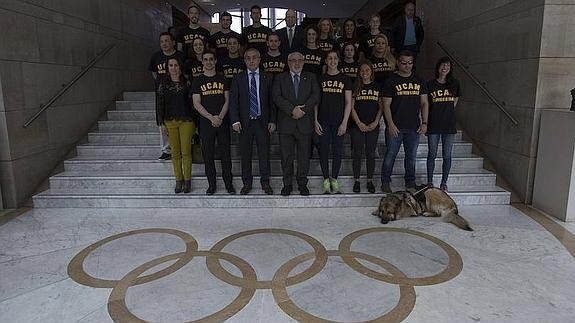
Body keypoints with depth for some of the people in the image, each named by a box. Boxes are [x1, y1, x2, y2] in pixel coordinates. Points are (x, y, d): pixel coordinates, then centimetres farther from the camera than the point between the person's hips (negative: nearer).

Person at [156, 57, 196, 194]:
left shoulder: (187, 83, 2)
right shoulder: (163, 83, 6)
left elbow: (192, 102, 2)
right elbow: (159, 104, 7)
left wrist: (194, 122, 0)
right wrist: (161, 123, 2)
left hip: (186, 121, -2)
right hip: (170, 121, 2)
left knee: (186, 152, -3)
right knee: (175, 153, 4)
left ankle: (187, 180, 8)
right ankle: (178, 180, 13)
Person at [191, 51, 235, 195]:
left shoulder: (223, 79, 10)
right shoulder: (198, 81, 6)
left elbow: (227, 100, 4)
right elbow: (196, 104, -1)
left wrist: (220, 117, -11)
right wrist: (211, 118, -12)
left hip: (223, 122, 1)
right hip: (206, 123, 0)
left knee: (225, 153, 2)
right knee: (208, 155, 3)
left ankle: (229, 183, 10)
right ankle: (211, 184, 13)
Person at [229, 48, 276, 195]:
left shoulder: (268, 78, 6)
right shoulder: (238, 79, 5)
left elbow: (272, 101, 5)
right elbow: (233, 101, 1)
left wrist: (272, 121, -2)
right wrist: (235, 121, -9)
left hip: (263, 122, 0)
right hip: (245, 122, 0)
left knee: (264, 154, 6)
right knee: (245, 154, 6)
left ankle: (265, 182, 18)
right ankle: (247, 183, 19)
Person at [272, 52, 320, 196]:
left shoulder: (311, 77, 13)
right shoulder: (280, 78, 10)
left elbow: (316, 96, -1)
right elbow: (276, 97, -5)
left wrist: (303, 110, -15)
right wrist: (292, 110, -16)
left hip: (305, 123, 0)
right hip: (286, 123, 0)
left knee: (304, 155, 5)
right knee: (286, 156, 4)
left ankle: (302, 184, 18)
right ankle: (287, 184, 17)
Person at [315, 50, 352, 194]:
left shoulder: (345, 79, 5)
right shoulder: (320, 79, 8)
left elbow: (348, 102, 2)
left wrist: (344, 122, -7)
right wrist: (315, 121, -1)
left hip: (339, 121, 0)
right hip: (323, 121, 1)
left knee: (337, 151, 3)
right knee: (324, 151, 1)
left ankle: (334, 180, 14)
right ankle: (326, 180, 12)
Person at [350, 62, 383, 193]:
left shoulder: (377, 87, 9)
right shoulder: (355, 87, 5)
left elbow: (381, 107, 8)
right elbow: (351, 107, 0)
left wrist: (375, 122, -5)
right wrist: (359, 123, -9)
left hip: (373, 126, 1)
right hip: (357, 126, -1)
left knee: (371, 154, 4)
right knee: (357, 154, 1)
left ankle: (370, 181, 13)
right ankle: (356, 181, 9)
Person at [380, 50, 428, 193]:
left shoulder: (419, 81, 11)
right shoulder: (391, 81, -1)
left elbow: (424, 103, 11)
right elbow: (386, 105, -5)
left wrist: (424, 123, 2)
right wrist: (390, 124, -12)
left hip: (414, 127, 4)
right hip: (396, 127, -3)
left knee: (411, 156, 11)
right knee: (390, 155, 1)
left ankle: (410, 182, 24)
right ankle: (385, 182, 12)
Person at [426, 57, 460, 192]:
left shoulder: (455, 84, 6)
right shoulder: (430, 84, 0)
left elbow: (455, 102, 19)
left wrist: (447, 112, 11)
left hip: (449, 124, 2)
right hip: (433, 125, -2)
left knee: (447, 156, 5)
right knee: (432, 155, 4)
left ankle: (444, 183, 17)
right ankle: (430, 182, 15)